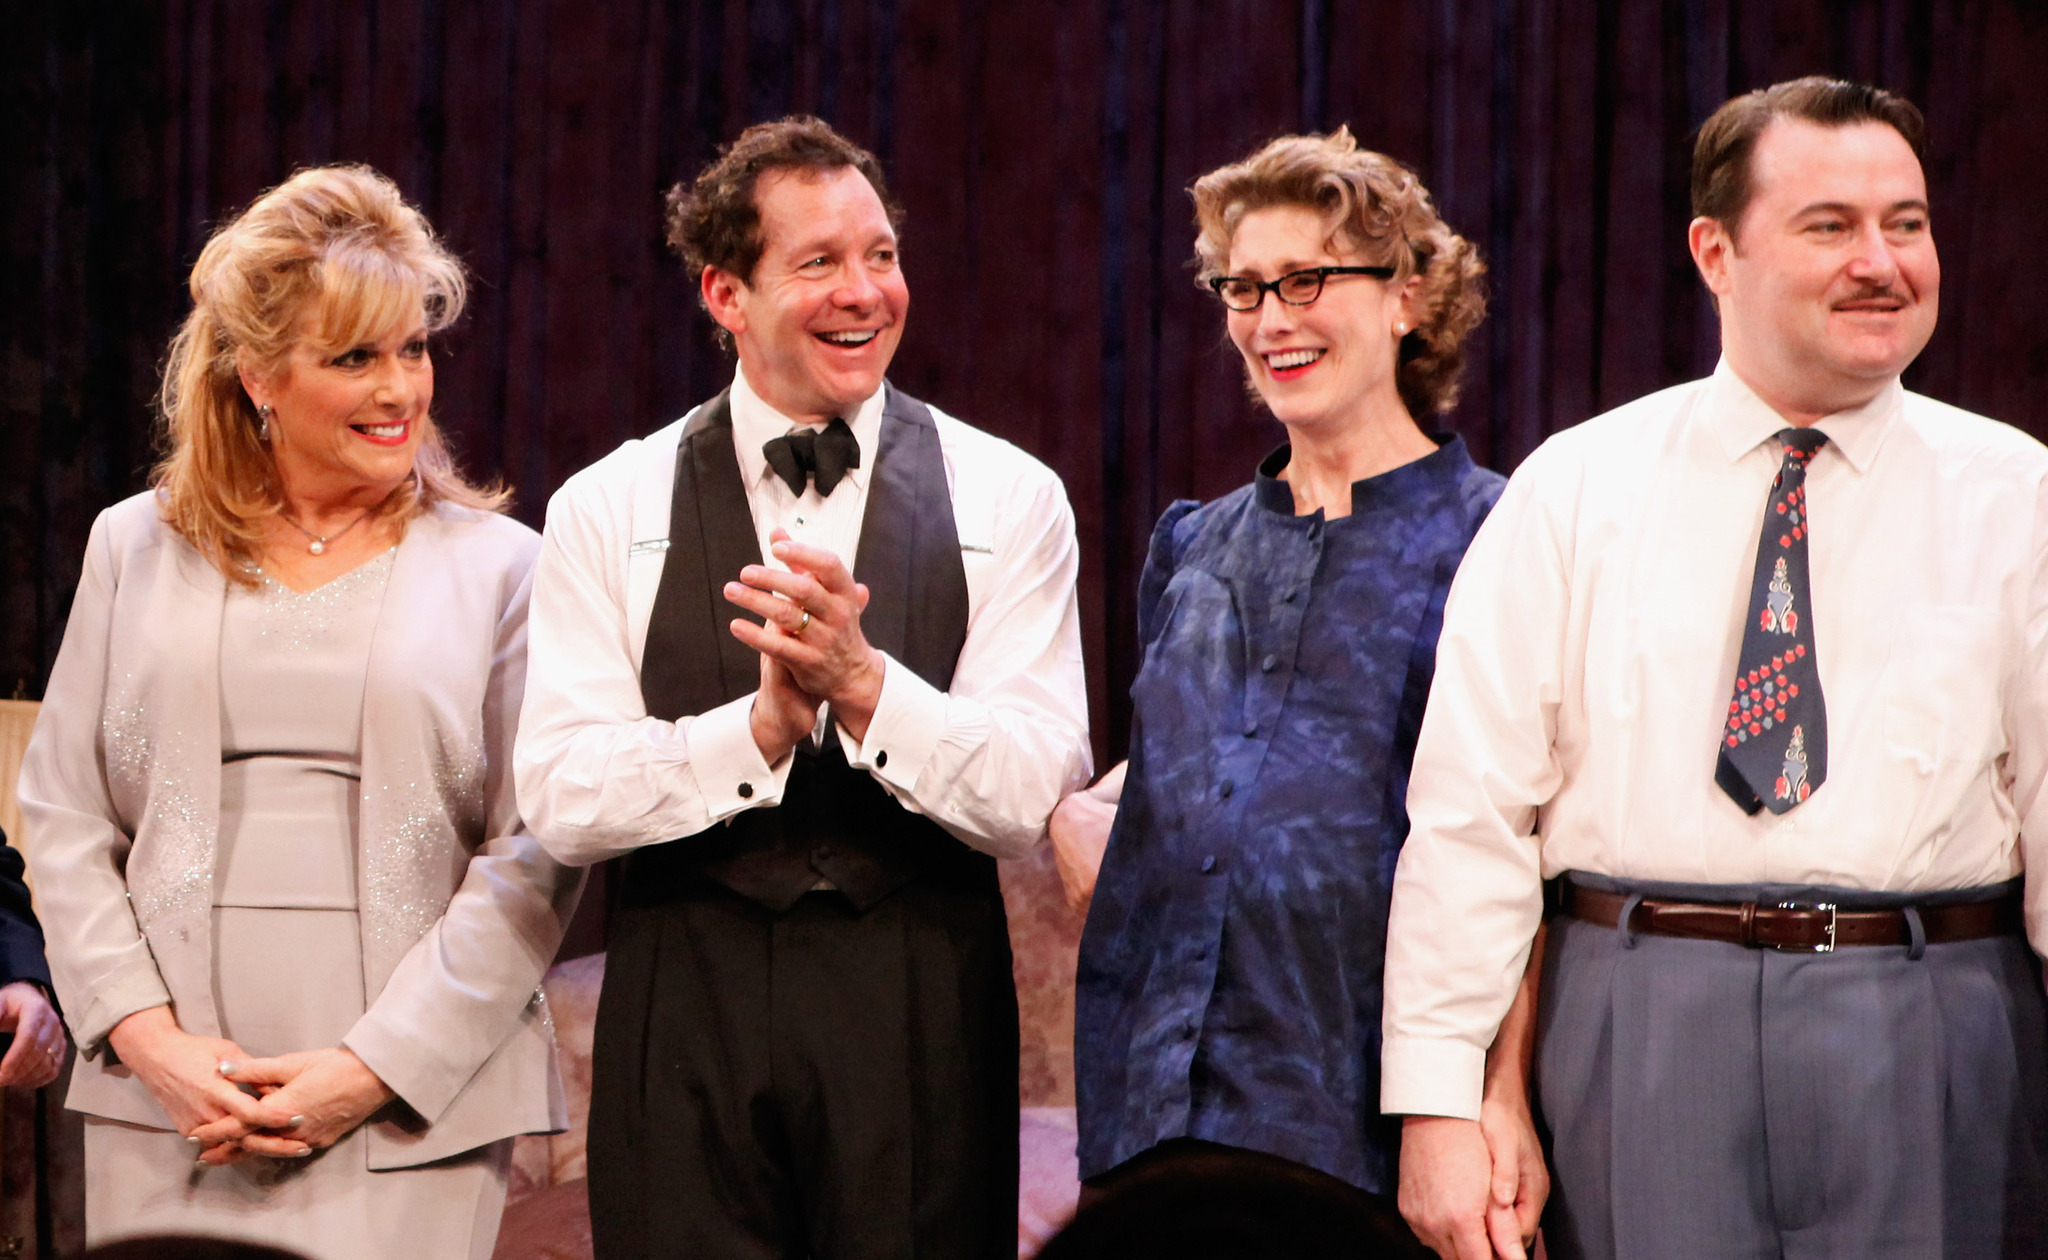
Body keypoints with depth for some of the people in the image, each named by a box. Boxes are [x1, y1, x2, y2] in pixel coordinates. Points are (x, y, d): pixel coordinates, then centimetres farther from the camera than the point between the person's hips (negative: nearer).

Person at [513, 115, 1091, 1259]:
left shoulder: (1008, 499, 2)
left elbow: (1034, 798, -6)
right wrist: (762, 725, -19)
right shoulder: (608, 510, 4)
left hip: (921, 1004, 0)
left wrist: (860, 681, -21)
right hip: (688, 999, 0)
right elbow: (563, 797, -5)